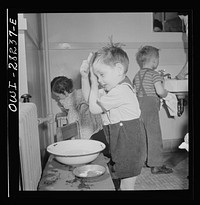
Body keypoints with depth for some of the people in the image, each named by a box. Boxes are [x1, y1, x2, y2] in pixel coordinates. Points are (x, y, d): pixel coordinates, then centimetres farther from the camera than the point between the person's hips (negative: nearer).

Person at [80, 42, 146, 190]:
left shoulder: (120, 91, -25)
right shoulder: (112, 87, 6)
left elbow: (94, 108, -17)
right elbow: (89, 97, 13)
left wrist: (94, 82, -9)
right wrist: (85, 76, 0)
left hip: (129, 148, -10)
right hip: (120, 146, 10)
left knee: (126, 186, 6)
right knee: (119, 183, 22)